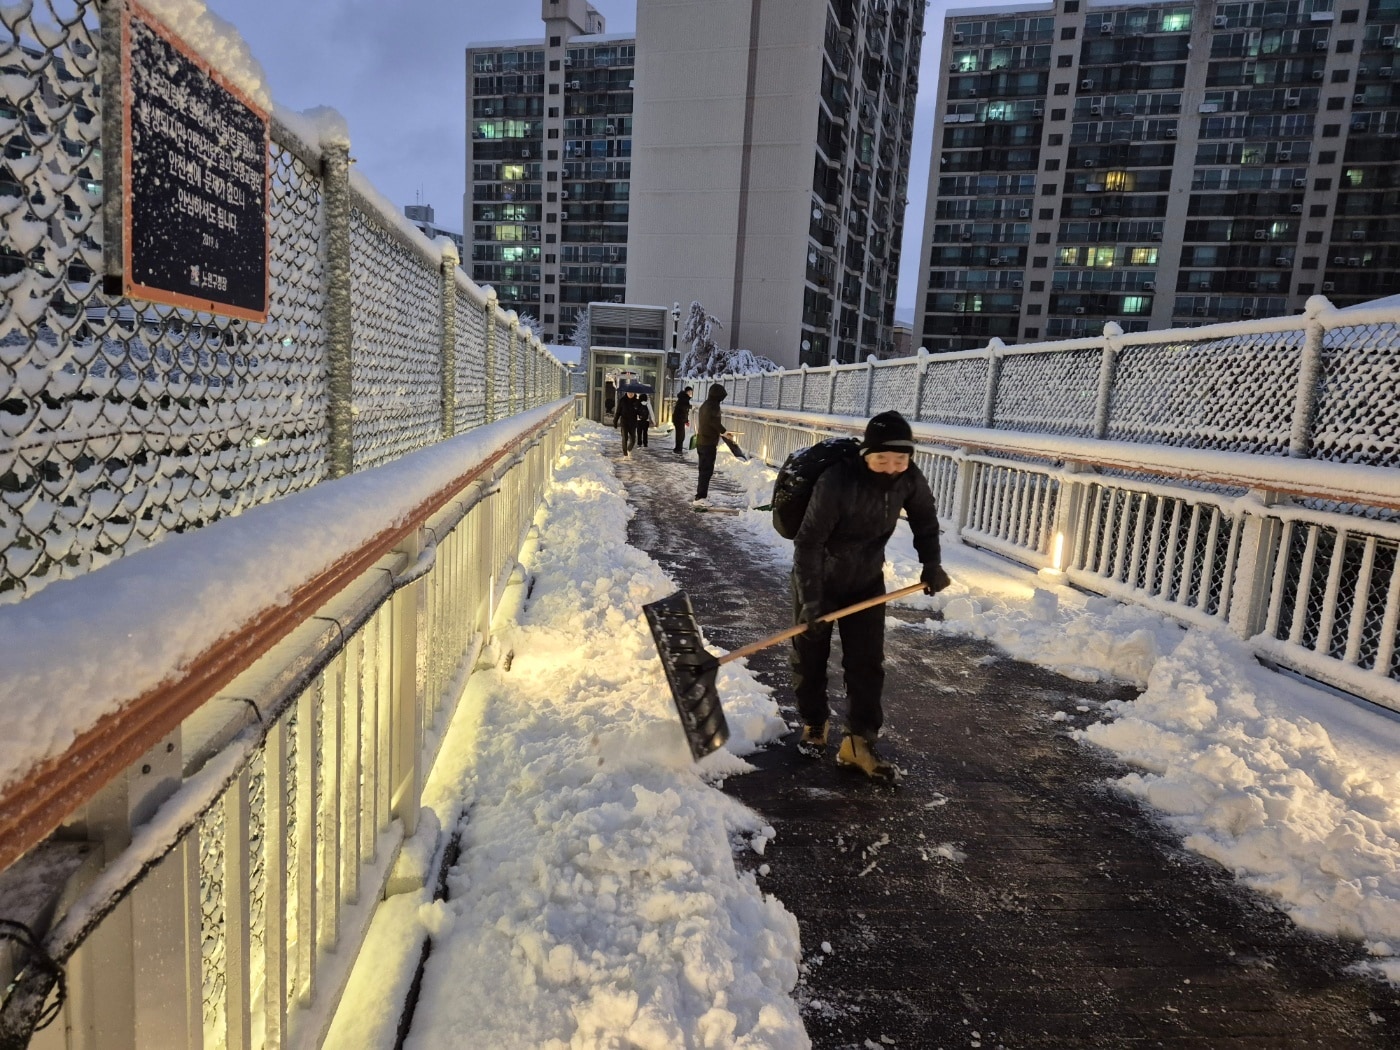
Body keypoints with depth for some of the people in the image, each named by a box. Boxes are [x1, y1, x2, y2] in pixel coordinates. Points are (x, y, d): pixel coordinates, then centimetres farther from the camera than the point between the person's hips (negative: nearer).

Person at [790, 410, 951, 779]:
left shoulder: (910, 479, -18)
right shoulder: (836, 482, -34)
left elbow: (925, 517, 4)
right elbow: (808, 542, -29)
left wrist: (931, 564, 2)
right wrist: (811, 600, -29)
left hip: (867, 580, 4)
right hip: (819, 578, -3)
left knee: (867, 662, 2)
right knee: (809, 658, 9)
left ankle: (859, 742, 12)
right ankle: (814, 725, 31)